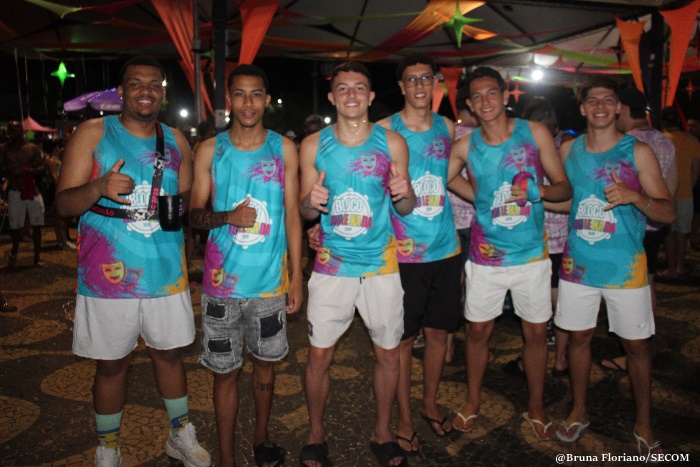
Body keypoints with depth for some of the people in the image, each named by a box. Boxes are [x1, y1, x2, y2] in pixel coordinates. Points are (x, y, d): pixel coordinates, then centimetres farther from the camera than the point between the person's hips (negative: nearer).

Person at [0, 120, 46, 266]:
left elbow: (43, 167, 1)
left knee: (36, 225, -1)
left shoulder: (32, 148, 4)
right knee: (14, 225, 6)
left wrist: (30, 171, -16)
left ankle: (37, 256, 9)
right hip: (15, 192, 0)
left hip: (32, 190, 0)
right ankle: (15, 249, 33)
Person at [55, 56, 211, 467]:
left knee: (169, 353, 15)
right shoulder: (92, 133, -1)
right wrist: (99, 187, -27)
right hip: (108, 277, -2)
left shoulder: (176, 140, 9)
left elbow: (189, 200, 18)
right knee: (111, 364, 9)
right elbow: (64, 204, -7)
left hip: (166, 273, 3)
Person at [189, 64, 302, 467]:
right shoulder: (210, 150, 1)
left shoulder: (284, 148, 3)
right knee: (226, 372, 7)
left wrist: (296, 276, 0)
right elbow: (195, 213, 3)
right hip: (223, 281, -1)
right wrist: (228, 216, -19)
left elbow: (293, 214, 3)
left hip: (271, 279, 1)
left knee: (266, 363, 15)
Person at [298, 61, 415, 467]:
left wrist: (405, 194, -19)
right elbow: (304, 211, 4)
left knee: (389, 353, 9)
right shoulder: (313, 145, 0)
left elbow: (406, 208, 4)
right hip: (332, 264, 0)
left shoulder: (392, 143, 0)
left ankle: (383, 434, 32)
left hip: (381, 264, 1)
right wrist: (311, 202, -19)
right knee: (319, 355, 3)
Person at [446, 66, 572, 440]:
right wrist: (481, 198, 5)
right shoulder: (465, 146, -2)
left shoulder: (534, 133, -4)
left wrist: (538, 191, -22)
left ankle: (536, 407, 30)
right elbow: (446, 177, 16)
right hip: (486, 255, 0)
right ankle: (472, 401, 31)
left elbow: (564, 187, -1)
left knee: (536, 332, 9)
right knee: (478, 330, 9)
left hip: (531, 253, 0)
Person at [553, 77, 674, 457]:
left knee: (636, 343, 7)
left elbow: (668, 212, -8)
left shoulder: (638, 151, -4)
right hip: (577, 264, 2)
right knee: (579, 337, 12)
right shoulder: (568, 149, 5)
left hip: (625, 267, -2)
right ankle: (579, 411, 31)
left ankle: (643, 425, 26)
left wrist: (633, 195, -25)